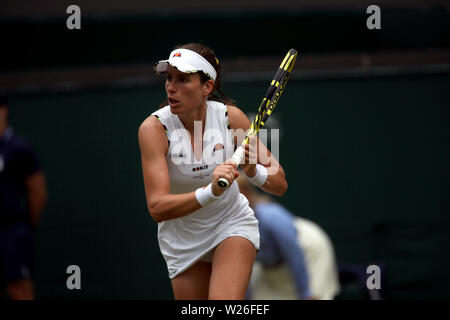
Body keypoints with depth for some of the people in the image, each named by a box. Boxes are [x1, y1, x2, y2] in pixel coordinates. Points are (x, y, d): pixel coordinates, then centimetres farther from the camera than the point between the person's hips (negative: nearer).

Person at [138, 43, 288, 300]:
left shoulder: (231, 117, -15)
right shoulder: (154, 128, -21)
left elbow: (280, 185, -11)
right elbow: (157, 208, -29)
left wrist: (254, 171, -33)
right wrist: (210, 192, -45)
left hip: (233, 225, -1)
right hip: (182, 238, 1)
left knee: (225, 308, -26)